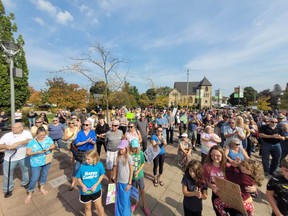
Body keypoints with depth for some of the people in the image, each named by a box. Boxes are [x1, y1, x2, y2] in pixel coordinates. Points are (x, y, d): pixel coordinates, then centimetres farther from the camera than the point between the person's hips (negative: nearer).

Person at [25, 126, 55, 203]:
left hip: (47, 161, 3)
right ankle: (29, 194, 29)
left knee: (44, 175, 20)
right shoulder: (32, 142, -16)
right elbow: (28, 152, -17)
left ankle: (41, 188, 44)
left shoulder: (48, 139, -10)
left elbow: (53, 146, -4)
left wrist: (49, 148, -25)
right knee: (34, 178, 5)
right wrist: (37, 152, -31)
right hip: (36, 163, -3)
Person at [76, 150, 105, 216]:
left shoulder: (99, 165, -22)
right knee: (87, 208, 24)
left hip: (96, 190, 0)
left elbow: (102, 175, -7)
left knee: (99, 207, 16)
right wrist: (82, 185, -21)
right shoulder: (82, 166, -22)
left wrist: (96, 185, -16)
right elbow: (79, 178, -6)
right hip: (85, 192, 1)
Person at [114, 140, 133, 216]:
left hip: (125, 182, -5)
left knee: (125, 200, 14)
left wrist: (129, 183, -11)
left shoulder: (129, 157, -20)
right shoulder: (119, 156, -5)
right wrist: (114, 177, 9)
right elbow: (117, 167, 5)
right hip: (119, 181, 5)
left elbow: (131, 170, -14)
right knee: (118, 199, 21)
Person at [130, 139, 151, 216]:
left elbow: (143, 163, -8)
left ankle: (144, 206, 36)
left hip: (140, 175, 0)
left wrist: (138, 171, -16)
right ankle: (136, 203, 47)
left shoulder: (141, 153, -16)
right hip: (132, 175, 0)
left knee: (142, 191, 14)